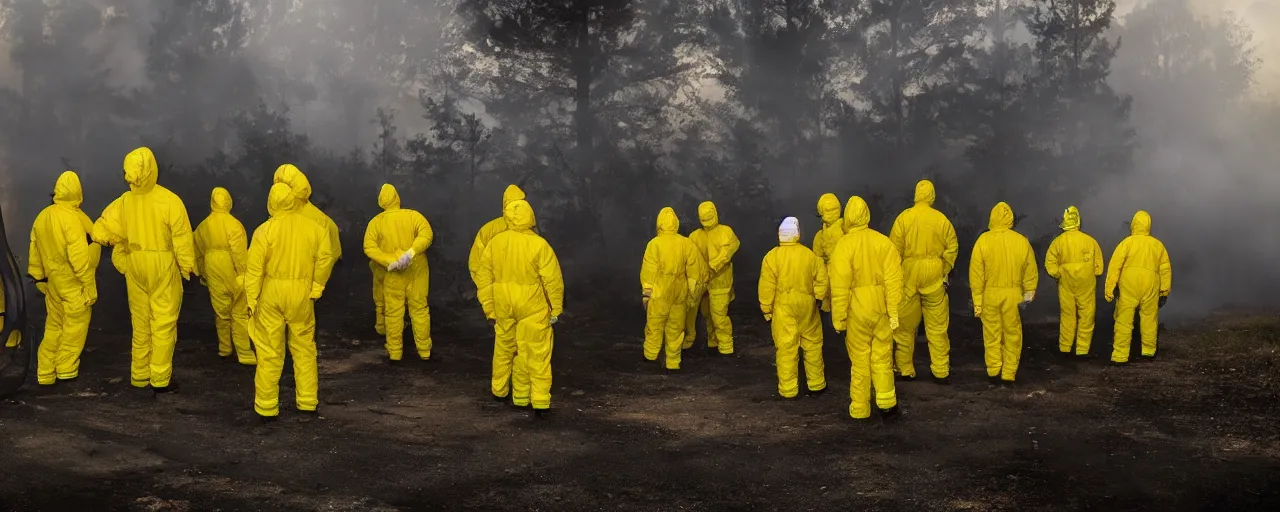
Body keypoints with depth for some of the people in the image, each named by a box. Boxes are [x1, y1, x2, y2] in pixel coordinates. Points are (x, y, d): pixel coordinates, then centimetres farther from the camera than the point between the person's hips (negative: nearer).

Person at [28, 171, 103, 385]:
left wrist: (39, 277, 22)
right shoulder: (73, 218, -20)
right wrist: (89, 285, -15)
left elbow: (35, 251, 12)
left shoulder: (42, 217, 5)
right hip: (73, 282, -8)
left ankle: (46, 374, 16)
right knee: (75, 325, 5)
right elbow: (79, 256, -21)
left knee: (54, 326, 15)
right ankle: (66, 370, 9)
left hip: (53, 280, 8)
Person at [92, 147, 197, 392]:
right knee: (164, 323, 1)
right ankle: (160, 378, 1)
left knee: (140, 322, 15)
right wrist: (188, 267, -3)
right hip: (163, 265, -4)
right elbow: (182, 238, -14)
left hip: (135, 267, 4)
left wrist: (123, 262, 12)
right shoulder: (169, 200, -16)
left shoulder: (123, 202, -5)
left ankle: (139, 376, 20)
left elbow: (103, 231, -2)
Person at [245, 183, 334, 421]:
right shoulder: (314, 228, -1)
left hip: (271, 294, -2)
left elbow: (255, 269, -9)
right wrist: (316, 288, 4)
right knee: (304, 348, 15)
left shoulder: (265, 230, -8)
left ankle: (266, 407, 10)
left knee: (269, 351, 5)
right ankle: (308, 402, 19)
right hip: (301, 294, 2)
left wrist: (252, 301, -4)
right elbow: (326, 257, -5)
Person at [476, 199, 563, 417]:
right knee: (536, 354, 1)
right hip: (533, 308, -4)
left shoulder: (495, 242, -1)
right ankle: (540, 402, -2)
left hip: (504, 307, 4)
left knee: (504, 349, 21)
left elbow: (484, 277, 4)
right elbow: (553, 280, -11)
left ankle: (499, 391, 35)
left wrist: (489, 308, 12)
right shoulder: (539, 245, -13)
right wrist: (556, 309, 0)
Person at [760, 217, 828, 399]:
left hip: (783, 308, -2)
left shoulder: (772, 257, -9)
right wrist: (818, 297, 13)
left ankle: (788, 389, 5)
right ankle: (816, 384, 23)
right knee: (812, 344, 15)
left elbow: (766, 288, -8)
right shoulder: (810, 255, -3)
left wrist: (767, 311, 1)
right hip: (806, 305, 2)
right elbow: (822, 278, -1)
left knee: (786, 347, 2)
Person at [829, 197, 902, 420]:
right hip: (880, 308, 2)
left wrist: (839, 318, -4)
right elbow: (893, 279, -6)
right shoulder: (883, 241, -5)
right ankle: (887, 404, 14)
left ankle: (860, 409, 15)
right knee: (882, 357, 13)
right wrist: (894, 311, 0)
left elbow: (840, 286, -11)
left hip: (857, 310, -2)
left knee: (860, 359, 8)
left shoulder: (844, 245, -11)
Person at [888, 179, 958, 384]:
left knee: (905, 325, 11)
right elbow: (952, 247, -3)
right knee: (937, 327, 7)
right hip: (934, 276, 0)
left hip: (908, 275, 0)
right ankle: (941, 372, 9)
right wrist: (944, 271, 9)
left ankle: (905, 370, 16)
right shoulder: (941, 219, -4)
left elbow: (895, 249, -7)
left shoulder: (904, 217, -6)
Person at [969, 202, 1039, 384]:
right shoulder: (1021, 241, -4)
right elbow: (1031, 271, 2)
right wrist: (1029, 293, 15)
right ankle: (1009, 374, 12)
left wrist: (977, 300, -1)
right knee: (1012, 334, 10)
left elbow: (976, 273, -7)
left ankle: (994, 372, 10)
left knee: (992, 334, 10)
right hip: (1013, 294, 1)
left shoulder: (983, 240, -8)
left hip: (990, 294, -1)